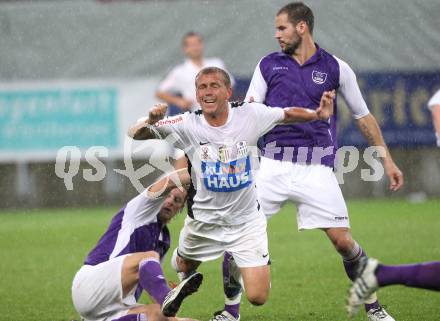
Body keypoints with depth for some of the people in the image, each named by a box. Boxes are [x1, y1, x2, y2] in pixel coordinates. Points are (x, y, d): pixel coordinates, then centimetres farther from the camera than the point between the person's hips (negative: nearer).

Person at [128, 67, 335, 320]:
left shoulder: (250, 114, -13)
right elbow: (136, 134, -16)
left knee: (258, 297, -6)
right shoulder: (187, 125, -16)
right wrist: (151, 121, -37)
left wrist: (318, 114, -14)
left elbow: (288, 114, 3)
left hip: (246, 221, 0)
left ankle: (234, 264, 27)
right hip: (204, 220, 1)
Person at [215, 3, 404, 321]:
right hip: (273, 163, 1)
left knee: (342, 240, -7)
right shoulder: (268, 65, 7)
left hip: (317, 168, -1)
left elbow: (363, 116, 11)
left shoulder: (335, 68, 4)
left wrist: (387, 160, 9)